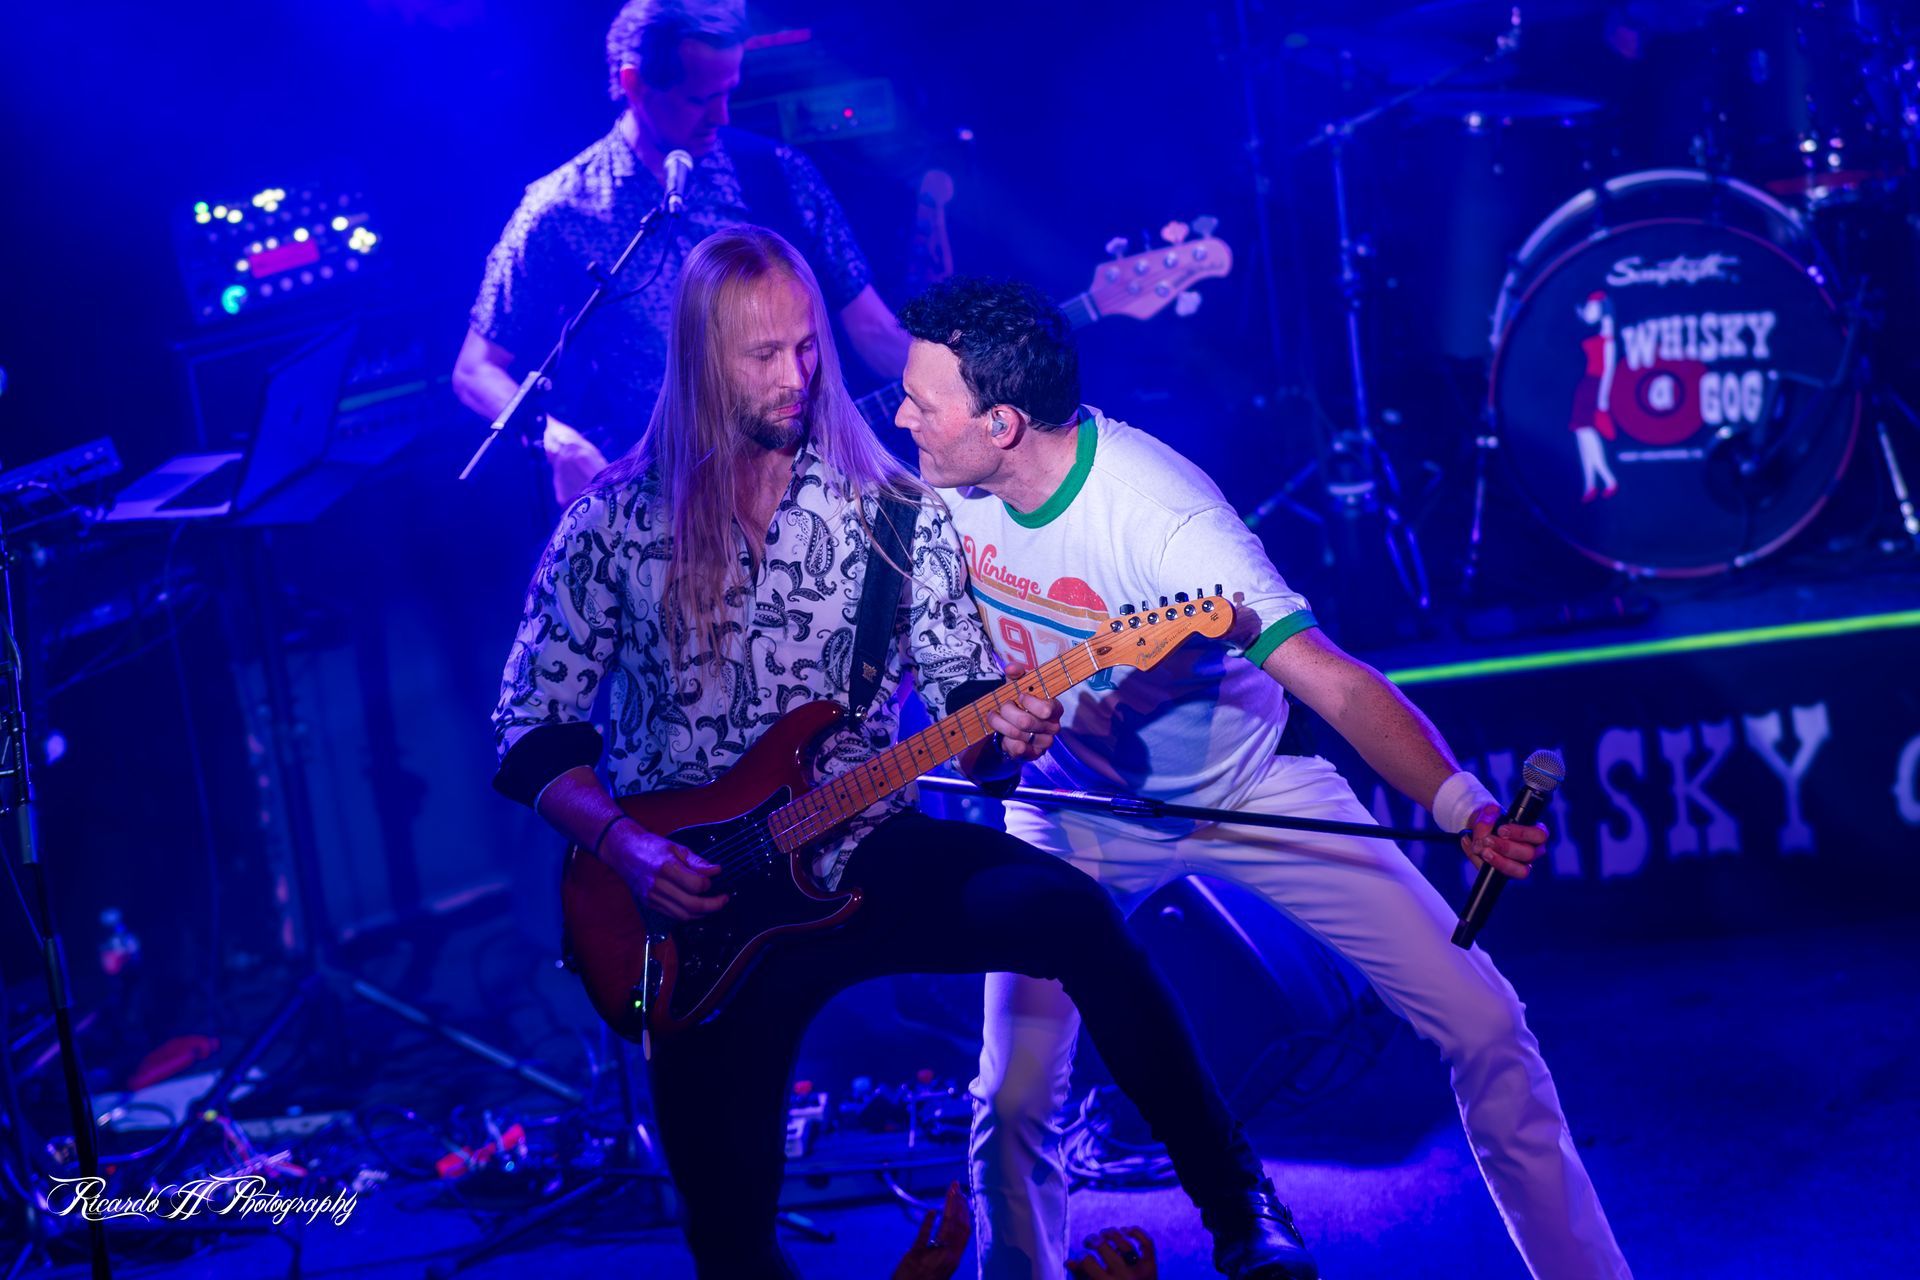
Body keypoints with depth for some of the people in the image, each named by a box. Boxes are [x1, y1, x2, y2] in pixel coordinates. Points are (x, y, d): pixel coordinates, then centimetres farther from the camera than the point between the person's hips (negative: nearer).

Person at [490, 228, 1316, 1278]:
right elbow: (532, 729, 0)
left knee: (1070, 911, -27)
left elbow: (961, 689, 1)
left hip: (863, 854, 1)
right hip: (691, 900, 0)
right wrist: (627, 847, -15)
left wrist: (1002, 727, -22)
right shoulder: (616, 520, -2)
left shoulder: (890, 510, 1)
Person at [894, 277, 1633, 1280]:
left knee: (1482, 1021, -8)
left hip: (1246, 789, -4)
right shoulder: (946, 482, -18)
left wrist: (1462, 808, -56)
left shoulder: (1161, 516, -34)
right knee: (1012, 1098, -5)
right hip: (1079, 808, 4)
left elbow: (1334, 680, -42)